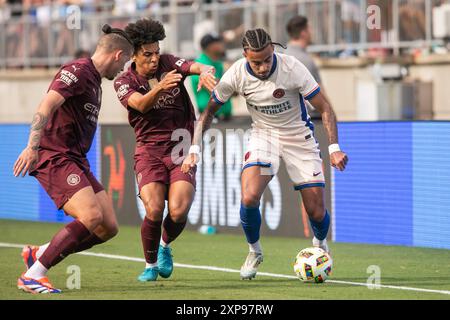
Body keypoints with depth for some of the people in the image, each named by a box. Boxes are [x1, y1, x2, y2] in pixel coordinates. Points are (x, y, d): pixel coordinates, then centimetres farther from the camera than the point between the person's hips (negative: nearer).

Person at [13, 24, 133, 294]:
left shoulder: (94, 80, 21)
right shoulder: (78, 71, -10)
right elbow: (47, 105, -22)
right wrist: (32, 147, -32)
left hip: (76, 161, 10)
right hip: (55, 158, -10)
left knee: (108, 228, 1)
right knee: (92, 217, -25)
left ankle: (38, 254, 14)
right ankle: (32, 276, -16)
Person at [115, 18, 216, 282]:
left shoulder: (169, 64, 2)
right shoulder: (124, 82, -2)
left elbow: (197, 66, -17)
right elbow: (141, 104, -23)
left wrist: (205, 71, -42)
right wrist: (160, 87, -44)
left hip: (181, 148, 1)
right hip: (149, 150, -1)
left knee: (179, 211, -17)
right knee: (154, 210, -20)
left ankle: (165, 245, 18)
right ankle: (151, 265, 6)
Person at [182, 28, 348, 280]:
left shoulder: (292, 68, -25)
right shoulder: (236, 74, -19)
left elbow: (324, 108, -18)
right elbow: (209, 111, -4)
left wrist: (334, 147, -28)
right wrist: (195, 149, -14)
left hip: (299, 136, -1)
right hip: (263, 134, 1)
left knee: (317, 212, -3)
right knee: (249, 198, -24)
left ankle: (320, 244, 35)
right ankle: (255, 252, 4)